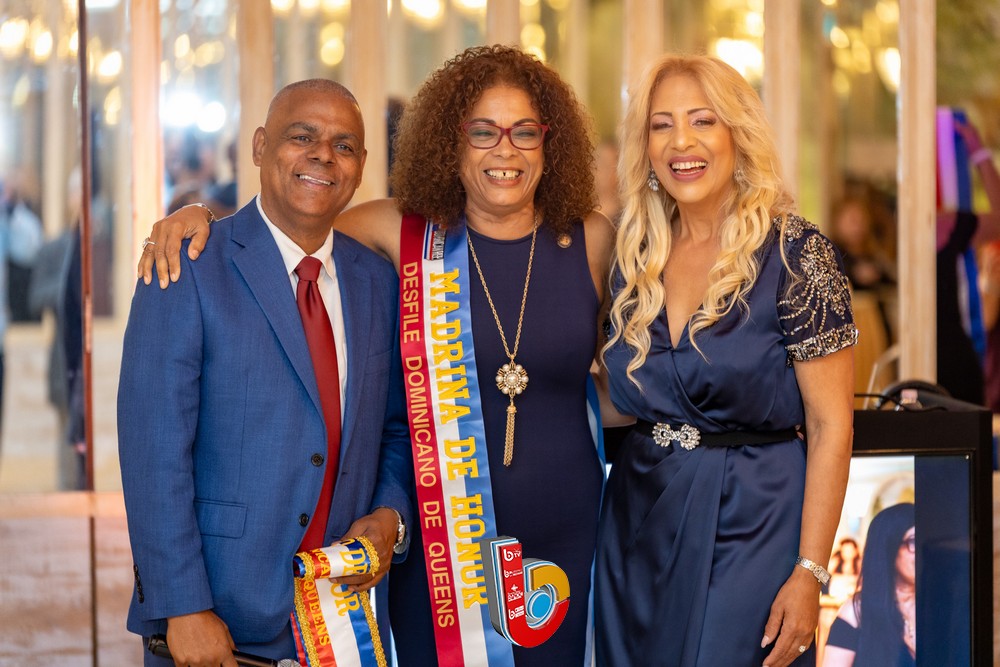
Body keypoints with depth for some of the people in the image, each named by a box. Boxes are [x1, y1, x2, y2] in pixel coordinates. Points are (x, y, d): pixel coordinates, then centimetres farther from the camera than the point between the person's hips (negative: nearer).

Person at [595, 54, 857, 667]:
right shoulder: (636, 259, 5)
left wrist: (810, 572, -16)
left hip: (750, 525, -5)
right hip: (639, 528, 5)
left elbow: (830, 426, -12)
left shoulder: (796, 253, -11)